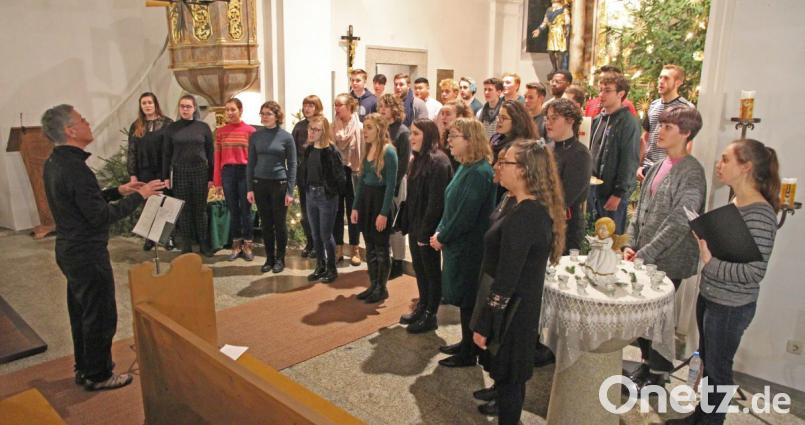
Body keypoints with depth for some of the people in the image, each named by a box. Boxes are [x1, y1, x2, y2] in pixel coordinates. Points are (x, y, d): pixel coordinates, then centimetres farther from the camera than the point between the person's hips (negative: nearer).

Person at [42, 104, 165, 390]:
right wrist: (139, 196, -19)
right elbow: (101, 216, -24)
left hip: (69, 249, 10)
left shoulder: (54, 163, 6)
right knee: (100, 315, 5)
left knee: (81, 311, 21)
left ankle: (84, 367, 36)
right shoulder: (75, 168, -25)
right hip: (88, 254, -10)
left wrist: (118, 191, 8)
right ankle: (98, 375, 20)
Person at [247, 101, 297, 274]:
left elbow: (292, 165, -2)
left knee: (279, 223, 5)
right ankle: (269, 258, 21)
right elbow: (251, 163, 7)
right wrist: (249, 188, 2)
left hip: (279, 184, -2)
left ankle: (280, 259, 19)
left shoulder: (286, 137, -3)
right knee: (266, 224, 9)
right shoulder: (255, 136, 4)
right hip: (260, 184, 3)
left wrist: (290, 191, -7)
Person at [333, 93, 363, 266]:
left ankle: (355, 249, 18)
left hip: (351, 172, -4)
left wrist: (360, 172, -11)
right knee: (337, 211, 9)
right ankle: (338, 248, 20)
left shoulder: (359, 127, -7)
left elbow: (363, 152, -8)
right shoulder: (333, 126, 6)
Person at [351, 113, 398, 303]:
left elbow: (391, 185, -16)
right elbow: (361, 181, 12)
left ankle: (382, 288, 17)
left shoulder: (389, 151, -13)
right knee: (369, 247, 13)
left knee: (381, 247, 4)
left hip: (380, 200, -7)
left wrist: (384, 213, -18)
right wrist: (355, 207, 9)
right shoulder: (367, 149, 9)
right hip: (365, 200, 7)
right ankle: (373, 285, 25)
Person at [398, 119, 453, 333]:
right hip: (416, 226, 9)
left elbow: (436, 200, -22)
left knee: (431, 271, 4)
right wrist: (407, 223, 11)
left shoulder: (438, 161, -17)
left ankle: (430, 315, 17)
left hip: (427, 228, -9)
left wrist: (425, 230, -20)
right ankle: (422, 307, 32)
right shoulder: (418, 159, 12)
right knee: (419, 268, 17)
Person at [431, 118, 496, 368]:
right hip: (459, 245, 9)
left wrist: (442, 238, -13)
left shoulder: (479, 172, -22)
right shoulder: (466, 167, 9)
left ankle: (468, 354, 20)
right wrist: (440, 232, 4)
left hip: (469, 248, -9)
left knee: (467, 299, 4)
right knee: (463, 298, 19)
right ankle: (467, 343, 35)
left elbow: (466, 215, -24)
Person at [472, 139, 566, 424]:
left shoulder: (521, 218, -27)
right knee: (512, 376, 23)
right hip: (525, 306, 9)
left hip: (510, 311, -9)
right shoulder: (541, 210, 3)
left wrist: (483, 325, -17)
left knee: (507, 378, 9)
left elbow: (506, 281, -25)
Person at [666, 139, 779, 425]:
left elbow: (754, 271, -24)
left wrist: (710, 261, -23)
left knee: (718, 369, 10)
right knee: (707, 362, 22)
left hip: (731, 307, -8)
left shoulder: (759, 214, -22)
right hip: (709, 297, 8)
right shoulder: (735, 202, 4)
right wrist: (705, 236, 0)